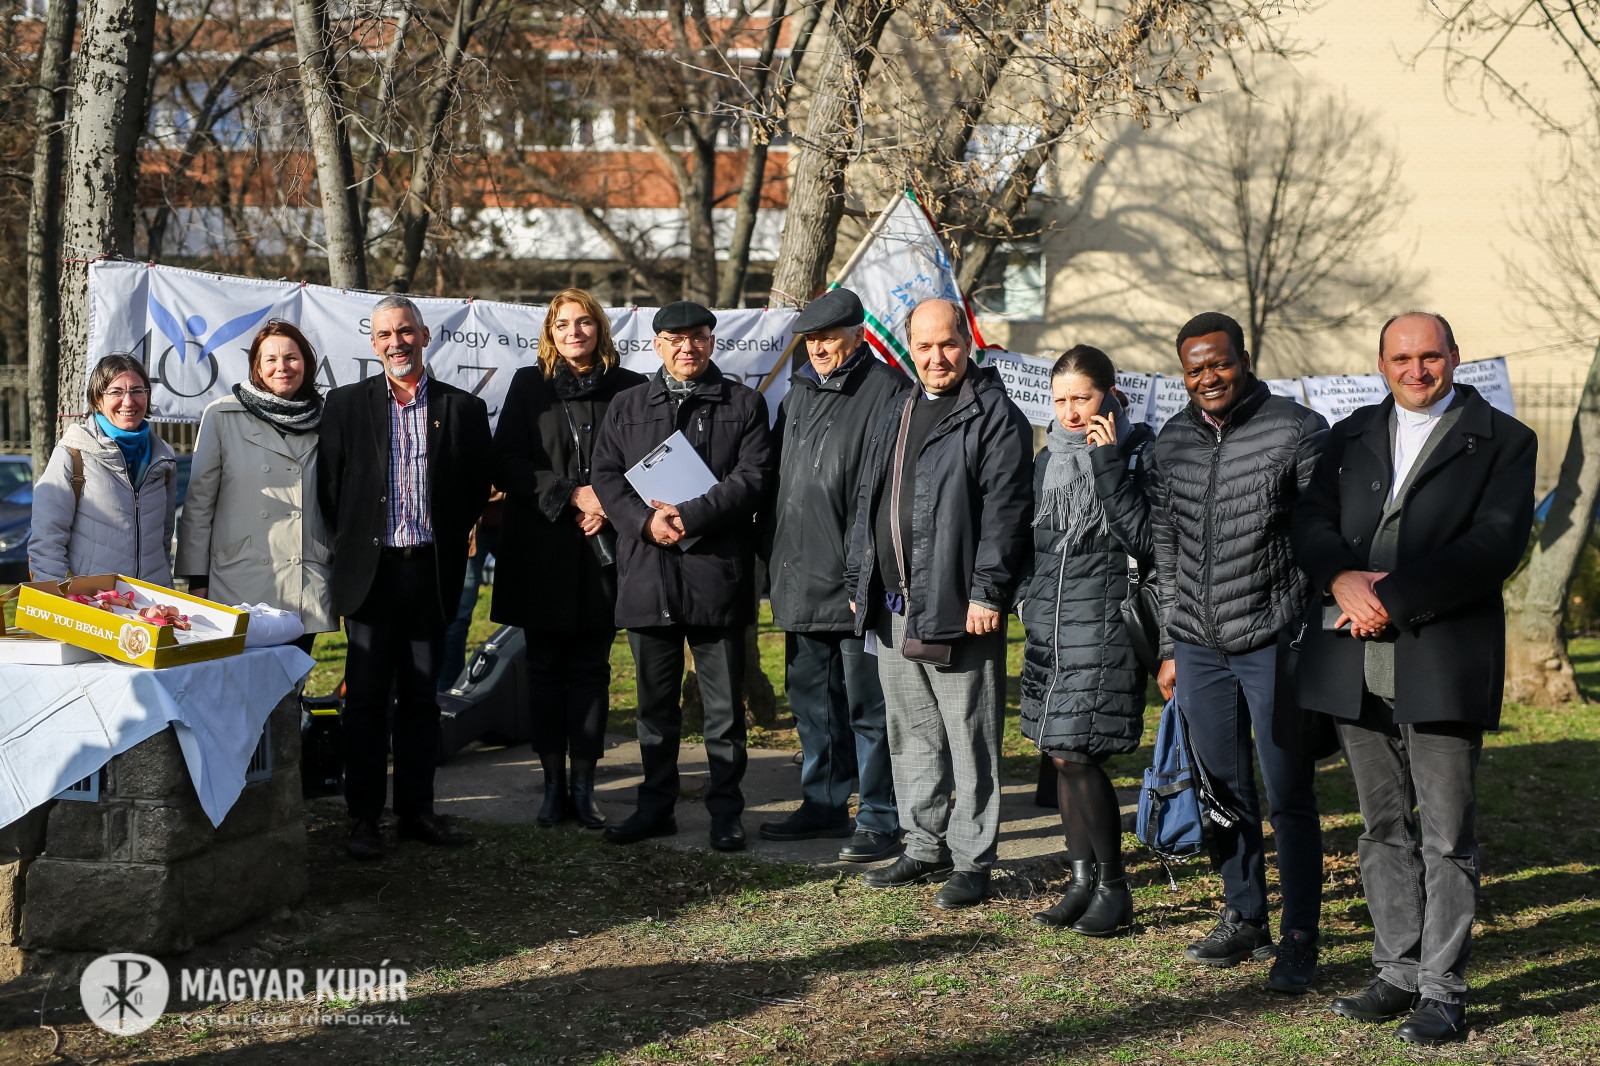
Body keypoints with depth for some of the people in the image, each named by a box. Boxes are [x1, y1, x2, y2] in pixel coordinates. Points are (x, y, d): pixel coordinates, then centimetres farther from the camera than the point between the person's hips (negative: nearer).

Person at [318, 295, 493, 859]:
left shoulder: (464, 409, 5)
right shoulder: (345, 404, 4)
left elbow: (477, 489, 9)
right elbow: (329, 487, 5)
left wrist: (447, 542, 5)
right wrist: (353, 544, 3)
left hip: (431, 573, 1)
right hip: (371, 571, -1)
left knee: (421, 696, 8)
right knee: (366, 698, 2)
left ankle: (416, 811, 16)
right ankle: (363, 818, 8)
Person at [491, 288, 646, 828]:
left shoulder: (628, 389, 4)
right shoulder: (529, 386, 5)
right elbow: (506, 464, -2)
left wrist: (609, 506, -10)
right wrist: (572, 495, -12)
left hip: (602, 550, 0)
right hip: (541, 551, 1)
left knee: (591, 668, 3)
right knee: (545, 667, 3)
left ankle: (583, 785, 8)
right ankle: (554, 784, 10)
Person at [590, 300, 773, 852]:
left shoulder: (745, 404, 6)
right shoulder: (627, 406, 14)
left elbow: (751, 477, -5)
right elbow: (606, 476, 6)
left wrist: (691, 514, -15)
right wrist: (646, 520, -11)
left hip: (717, 573, -3)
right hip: (647, 574, 3)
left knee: (724, 704, 3)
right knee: (655, 702, 12)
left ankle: (726, 810, 12)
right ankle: (655, 805, 22)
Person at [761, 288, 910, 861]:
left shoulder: (887, 392, -10)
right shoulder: (800, 392, 16)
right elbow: (776, 476, 23)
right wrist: (774, 557, 16)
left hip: (857, 579, -8)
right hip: (801, 578, 8)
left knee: (866, 705, -1)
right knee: (812, 699, 16)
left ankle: (880, 819, 8)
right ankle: (823, 804, 29)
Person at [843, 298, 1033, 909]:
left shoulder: (993, 416, -7)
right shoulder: (895, 417, 18)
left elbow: (1005, 509, -14)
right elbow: (868, 506, 23)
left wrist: (987, 592, -19)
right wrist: (859, 583, 18)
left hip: (958, 608, -8)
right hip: (894, 607, 8)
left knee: (970, 741, -1)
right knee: (911, 737, 15)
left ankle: (971, 862, 7)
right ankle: (926, 847, 26)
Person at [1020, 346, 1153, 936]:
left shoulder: (1134, 455, -6)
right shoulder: (1050, 457, 13)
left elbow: (1143, 540, -18)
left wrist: (1107, 466, -20)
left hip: (1102, 626, -7)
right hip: (1049, 623, 7)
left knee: (1076, 753, -10)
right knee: (1062, 755, 9)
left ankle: (1113, 888, 2)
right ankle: (1082, 881, 18)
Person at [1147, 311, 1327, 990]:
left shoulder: (1297, 431, -6)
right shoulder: (1170, 443, 9)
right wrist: (1170, 647, 15)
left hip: (1274, 642, -5)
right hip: (1198, 646, 5)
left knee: (1288, 798, -1)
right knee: (1224, 792, 12)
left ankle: (1299, 940, 9)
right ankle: (1244, 918, 26)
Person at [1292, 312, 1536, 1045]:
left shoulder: (1502, 441, 2)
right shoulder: (1352, 436, 16)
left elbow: (1494, 545, -10)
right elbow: (1311, 519, 8)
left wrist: (1393, 598, -16)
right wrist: (1343, 578, -13)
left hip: (1443, 663, -4)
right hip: (1357, 664, 5)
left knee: (1447, 838, 0)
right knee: (1384, 827, 12)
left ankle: (1443, 992, 7)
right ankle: (1398, 973, 22)